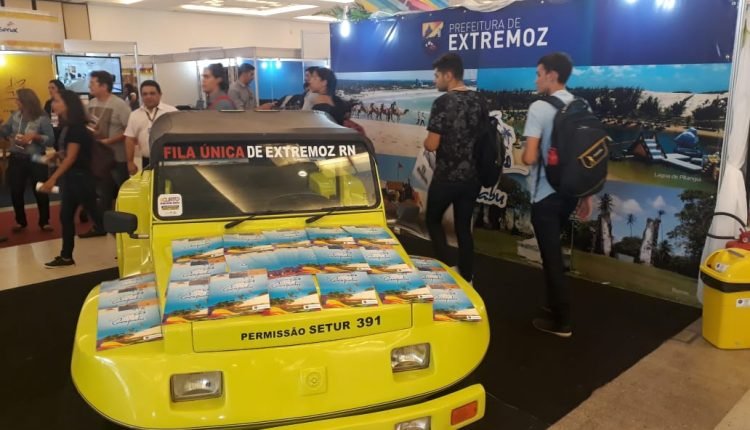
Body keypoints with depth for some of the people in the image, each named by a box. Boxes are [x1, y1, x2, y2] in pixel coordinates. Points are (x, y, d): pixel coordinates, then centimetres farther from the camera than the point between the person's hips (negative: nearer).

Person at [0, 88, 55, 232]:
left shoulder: (42, 118, -12)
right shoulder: (15, 116, 4)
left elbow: (51, 140, -14)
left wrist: (35, 136, -25)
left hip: (36, 160, -5)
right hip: (16, 159, 5)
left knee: (40, 192, 4)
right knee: (16, 192, 9)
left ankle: (44, 221, 19)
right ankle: (20, 221, 26)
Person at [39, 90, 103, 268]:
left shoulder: (76, 127, -17)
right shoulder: (67, 127, 11)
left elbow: (71, 157, -20)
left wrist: (52, 179, -21)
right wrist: (56, 154, 1)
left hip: (80, 176, -9)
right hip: (70, 176, 10)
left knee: (95, 213, -4)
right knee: (66, 216, 11)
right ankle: (66, 256, 19)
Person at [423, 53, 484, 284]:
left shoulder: (443, 102, -15)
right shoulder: (479, 101, 6)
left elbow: (432, 144, -16)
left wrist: (425, 142, 4)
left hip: (447, 176, -6)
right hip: (472, 176, 6)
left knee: (433, 220, 14)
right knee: (464, 226, 14)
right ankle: (466, 278, 19)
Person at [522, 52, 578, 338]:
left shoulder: (540, 108, -15)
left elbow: (530, 157, -22)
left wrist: (524, 154, 3)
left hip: (546, 193, -7)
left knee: (551, 255, 3)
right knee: (554, 250, 22)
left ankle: (561, 321, 12)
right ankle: (556, 304, 34)